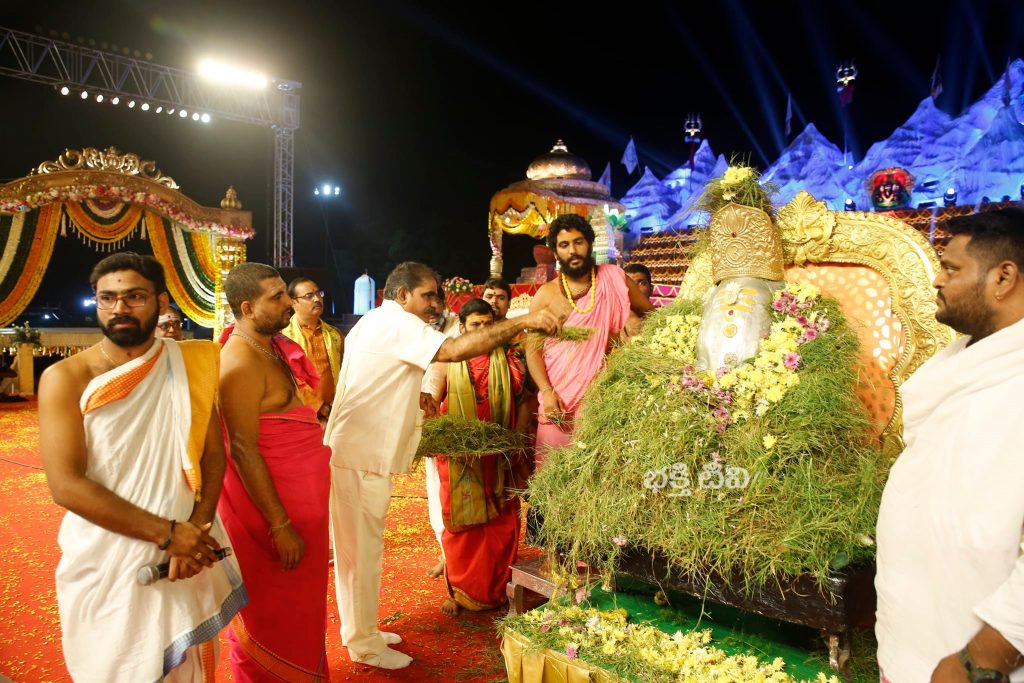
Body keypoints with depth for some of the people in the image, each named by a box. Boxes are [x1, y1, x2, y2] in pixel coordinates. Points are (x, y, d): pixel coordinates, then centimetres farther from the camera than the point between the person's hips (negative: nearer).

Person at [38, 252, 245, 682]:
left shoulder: (189, 366, -1)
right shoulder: (66, 379, -10)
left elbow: (213, 453, -1)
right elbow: (66, 485, -16)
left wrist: (195, 529, -17)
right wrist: (167, 533, -19)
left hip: (188, 552, 3)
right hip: (106, 566, -2)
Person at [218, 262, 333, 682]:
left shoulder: (269, 346, 6)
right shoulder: (242, 361, -22)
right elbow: (243, 450, -24)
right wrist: (280, 525, -23)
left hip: (297, 495, 9)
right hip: (269, 501, -9)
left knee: (296, 603, 23)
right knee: (272, 610, 9)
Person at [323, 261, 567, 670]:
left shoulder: (375, 322, 19)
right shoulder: (396, 322, -15)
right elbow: (453, 350, -30)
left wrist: (413, 396, 10)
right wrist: (523, 321, -32)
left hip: (359, 450, 11)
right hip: (359, 454, -11)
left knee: (359, 546, 18)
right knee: (362, 548, 0)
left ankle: (360, 630, 31)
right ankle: (365, 645, 14)